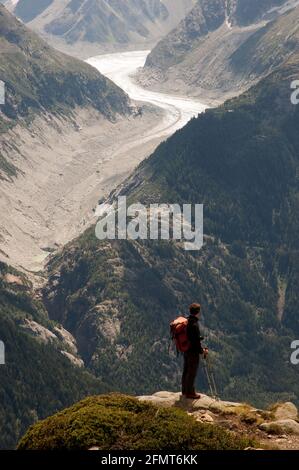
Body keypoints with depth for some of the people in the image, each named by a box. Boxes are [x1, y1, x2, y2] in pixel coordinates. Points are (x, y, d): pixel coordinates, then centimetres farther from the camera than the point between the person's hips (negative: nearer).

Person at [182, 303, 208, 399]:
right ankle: (190, 393, 13)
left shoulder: (187, 321, 3)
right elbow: (196, 341, -24)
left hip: (186, 350, 9)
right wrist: (202, 351, -10)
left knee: (186, 371, 19)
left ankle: (185, 391, 32)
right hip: (193, 352, -9)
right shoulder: (194, 324, -26)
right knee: (192, 372, 4)